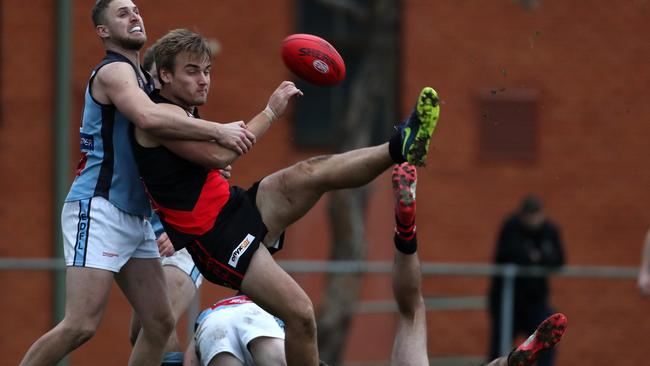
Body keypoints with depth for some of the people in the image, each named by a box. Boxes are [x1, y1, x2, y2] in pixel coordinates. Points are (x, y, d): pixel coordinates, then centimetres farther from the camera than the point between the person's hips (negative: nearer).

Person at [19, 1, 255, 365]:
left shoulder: (144, 78, 19)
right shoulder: (113, 71, -10)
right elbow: (149, 118, -30)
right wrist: (219, 131, -29)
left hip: (135, 217, 10)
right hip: (98, 210, -10)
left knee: (160, 323, 5)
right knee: (81, 325, -17)